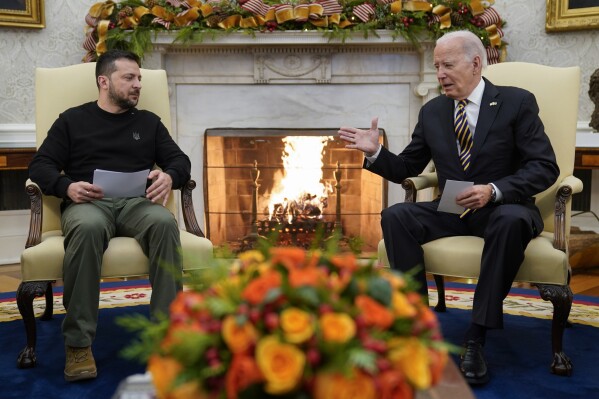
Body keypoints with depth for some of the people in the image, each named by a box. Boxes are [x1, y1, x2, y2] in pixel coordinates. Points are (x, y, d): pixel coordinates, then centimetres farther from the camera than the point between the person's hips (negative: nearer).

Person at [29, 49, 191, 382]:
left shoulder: (149, 122, 24)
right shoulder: (72, 120, 18)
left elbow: (180, 160, 17)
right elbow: (40, 166, 10)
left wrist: (169, 176, -8)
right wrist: (67, 186, -12)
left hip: (137, 203, 2)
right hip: (88, 203, -2)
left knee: (165, 222, -36)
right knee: (87, 227, -40)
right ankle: (78, 341, -33)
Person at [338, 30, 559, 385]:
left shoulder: (517, 102, -4)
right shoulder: (432, 111, 8)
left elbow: (545, 167, -10)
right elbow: (405, 169, 13)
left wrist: (494, 190, -26)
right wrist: (376, 152, -8)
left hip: (502, 209, -3)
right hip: (451, 210, 4)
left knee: (513, 220, -38)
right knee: (395, 216, -22)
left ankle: (476, 339, -31)